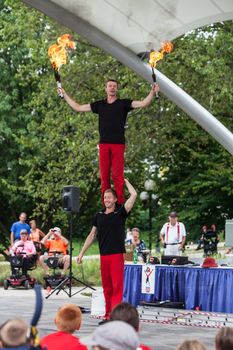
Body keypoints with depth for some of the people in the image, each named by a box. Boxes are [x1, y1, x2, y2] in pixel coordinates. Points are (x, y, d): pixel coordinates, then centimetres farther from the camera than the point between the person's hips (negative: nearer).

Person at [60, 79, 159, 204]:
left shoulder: (123, 103, 7)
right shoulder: (99, 104, 15)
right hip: (103, 144, 3)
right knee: (104, 176, 1)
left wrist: (152, 92, -16)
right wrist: (64, 94, 19)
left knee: (117, 175, -7)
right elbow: (77, 107, 19)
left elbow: (143, 104, -3)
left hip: (118, 144, -3)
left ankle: (120, 204, -5)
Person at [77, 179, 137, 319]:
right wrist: (82, 253, 16)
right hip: (103, 255, 5)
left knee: (117, 286, -8)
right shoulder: (99, 216, 12)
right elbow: (92, 235, 18)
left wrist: (125, 181, 4)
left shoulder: (120, 213, 0)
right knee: (106, 287, 7)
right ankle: (108, 315, 12)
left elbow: (134, 195, -10)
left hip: (117, 255, -4)